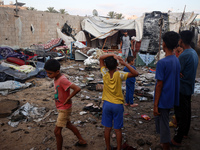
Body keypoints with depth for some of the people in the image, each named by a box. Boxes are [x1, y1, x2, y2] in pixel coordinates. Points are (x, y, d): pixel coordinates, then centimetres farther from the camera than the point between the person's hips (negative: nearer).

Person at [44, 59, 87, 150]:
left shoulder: (62, 80, -29)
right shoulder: (56, 78, -2)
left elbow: (77, 89, -37)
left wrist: (68, 98, -25)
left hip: (64, 109, -10)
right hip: (61, 108, 10)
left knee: (57, 131, -2)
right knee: (68, 125, 26)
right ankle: (82, 141, 43)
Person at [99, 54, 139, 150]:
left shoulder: (105, 73, -9)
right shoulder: (119, 75, -16)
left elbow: (101, 58, 2)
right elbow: (135, 73, -19)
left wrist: (112, 54, -10)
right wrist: (124, 64, -22)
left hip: (107, 104, 2)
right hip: (117, 105, -2)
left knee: (107, 128, 12)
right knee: (118, 129, 9)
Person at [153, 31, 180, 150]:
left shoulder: (162, 63, -20)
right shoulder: (177, 61, 4)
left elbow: (159, 84, -19)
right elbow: (176, 80, 11)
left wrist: (155, 105, -14)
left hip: (163, 100, -8)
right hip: (172, 99, 8)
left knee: (163, 125, 4)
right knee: (164, 122, 23)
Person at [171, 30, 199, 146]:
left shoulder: (184, 55, -24)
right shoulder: (194, 53, 7)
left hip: (182, 89, -9)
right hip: (189, 88, 9)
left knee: (181, 114, -2)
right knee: (187, 111, 20)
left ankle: (177, 140, 8)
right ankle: (185, 132, 37)